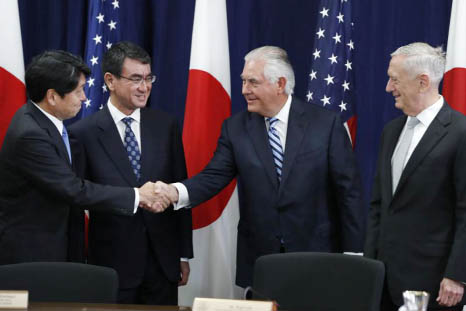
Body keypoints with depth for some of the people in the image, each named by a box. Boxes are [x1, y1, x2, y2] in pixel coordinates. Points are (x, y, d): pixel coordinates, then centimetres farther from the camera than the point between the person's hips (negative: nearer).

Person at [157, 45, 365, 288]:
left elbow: (348, 191, -3)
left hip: (316, 257, -2)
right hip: (259, 262, 2)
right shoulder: (235, 128, 3)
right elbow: (214, 176, -5)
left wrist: (352, 256, -5)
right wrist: (177, 192, -26)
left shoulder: (326, 123, -4)